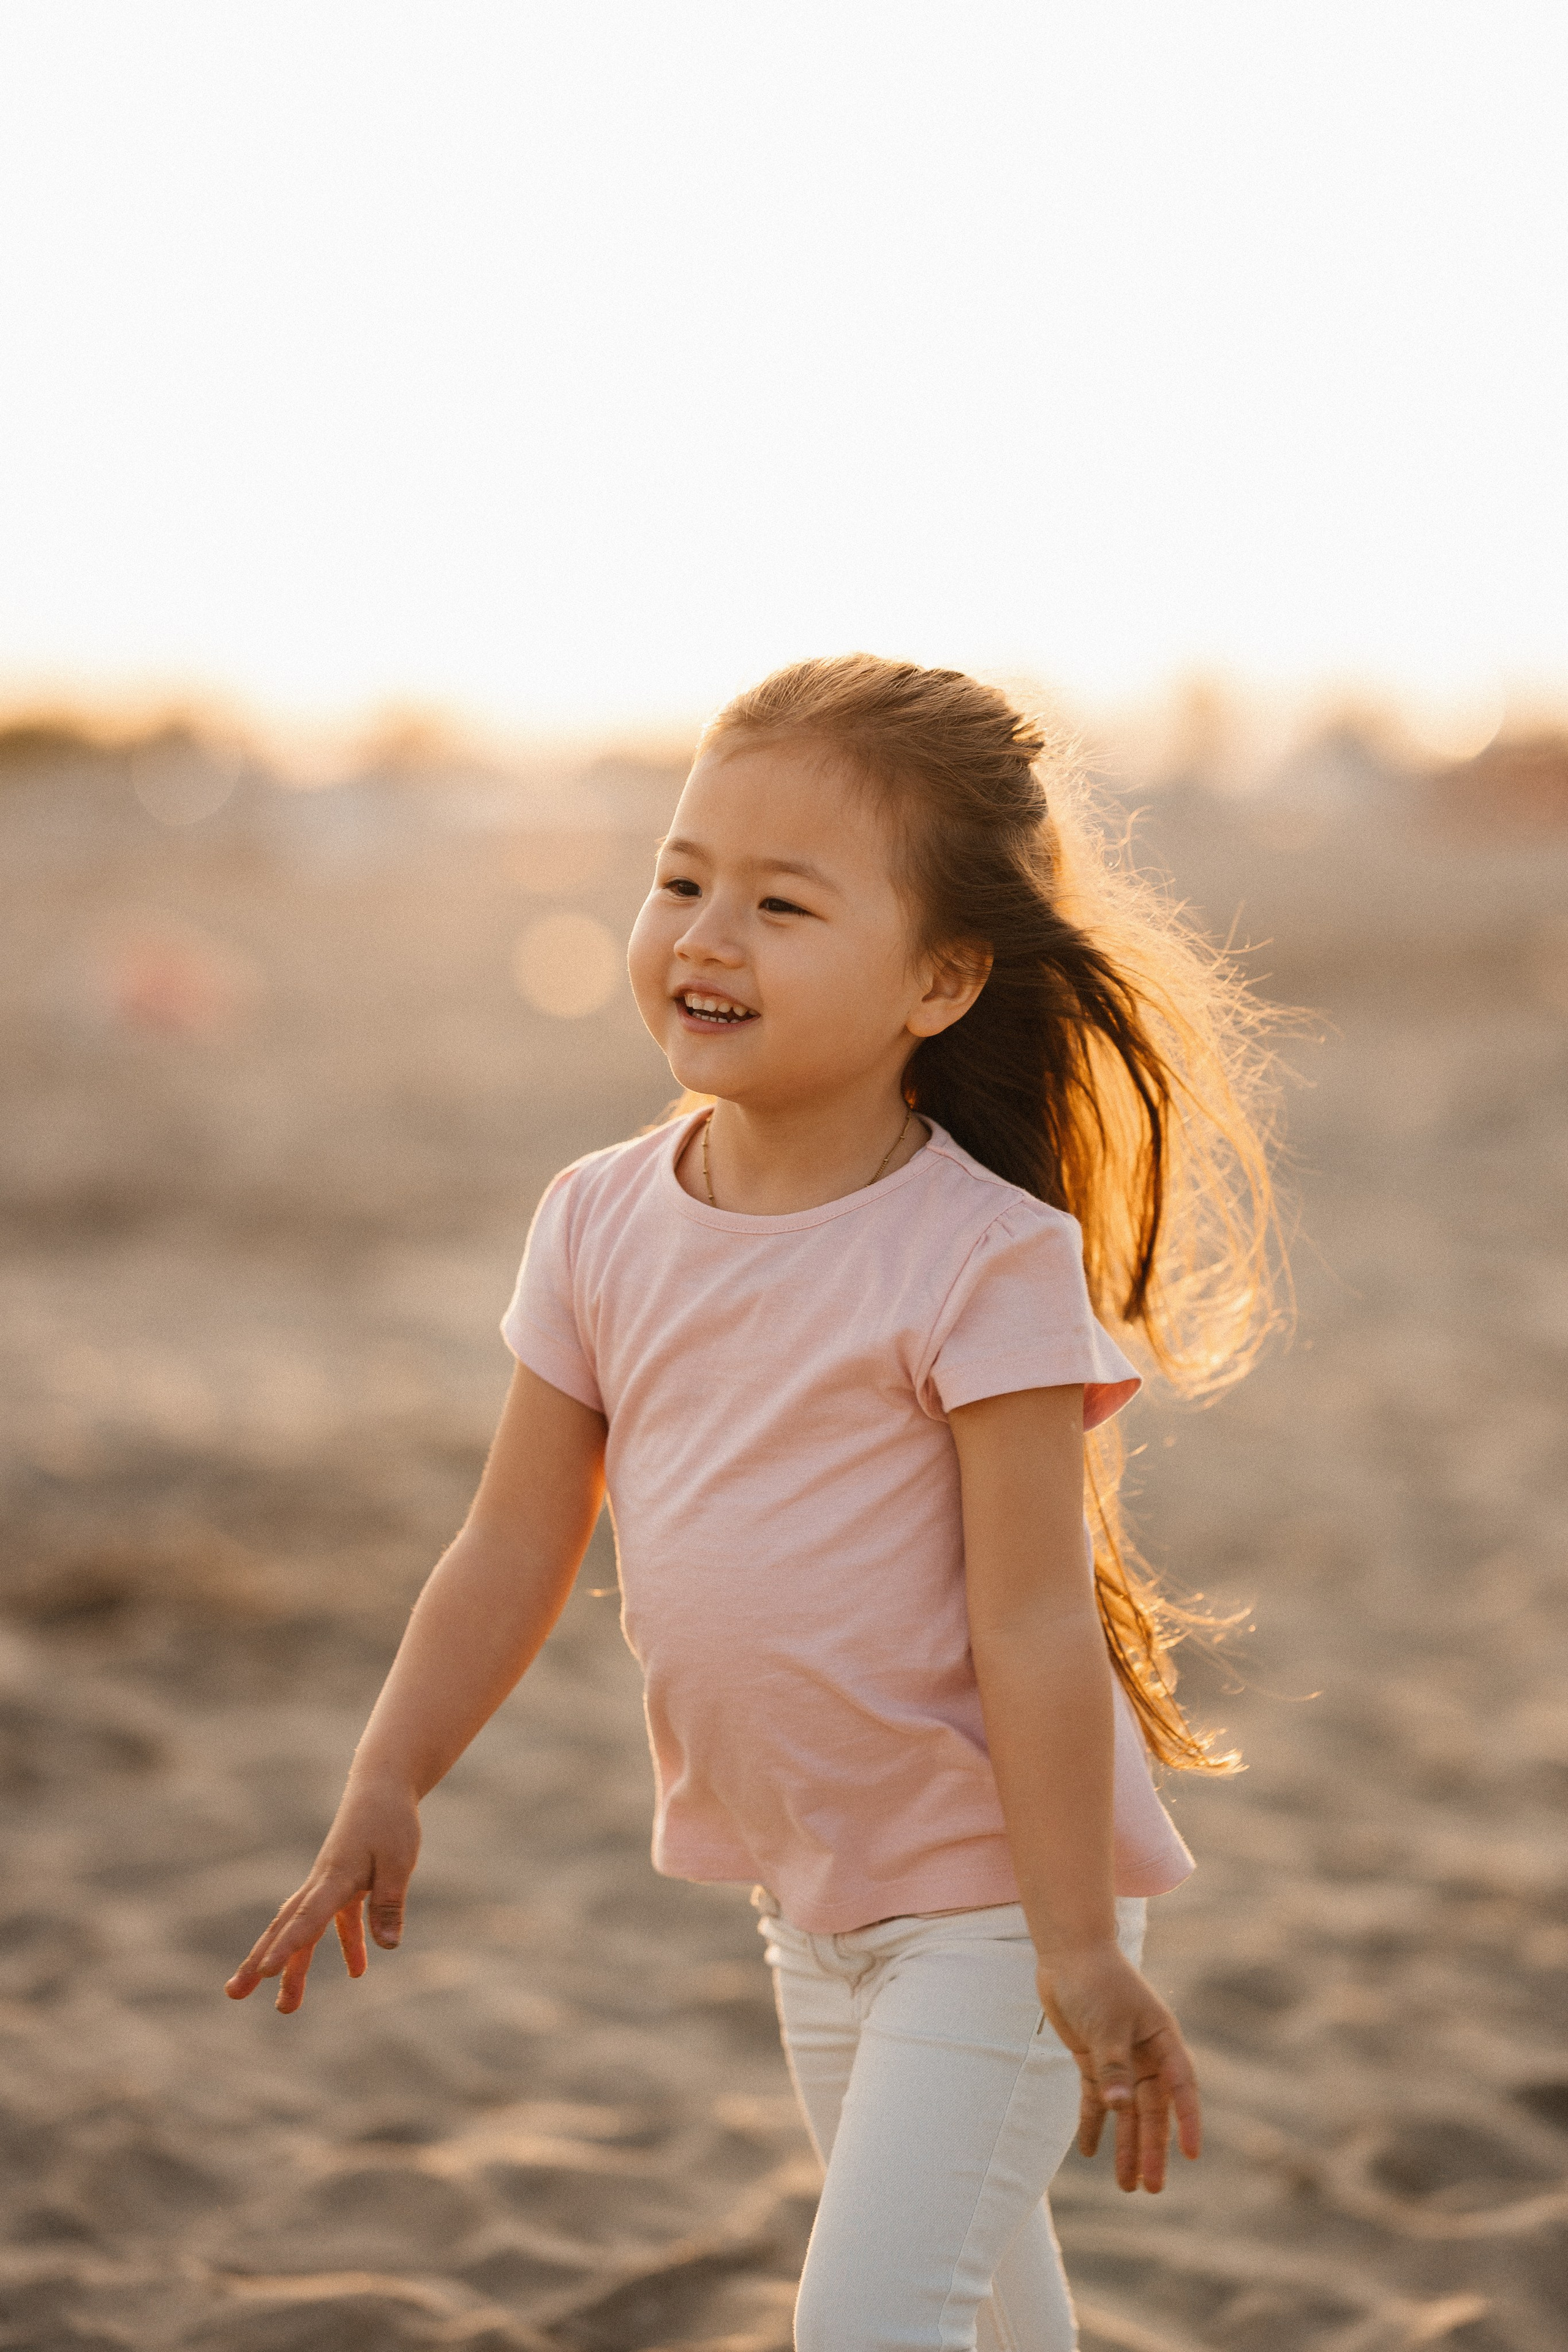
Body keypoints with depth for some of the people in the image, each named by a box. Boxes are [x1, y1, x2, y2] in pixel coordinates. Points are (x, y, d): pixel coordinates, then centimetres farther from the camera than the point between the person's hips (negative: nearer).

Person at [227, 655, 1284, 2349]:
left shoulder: (985, 1260, -22)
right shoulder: (604, 1223, -4)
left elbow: (1035, 1620, -21)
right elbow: (516, 1548, 3)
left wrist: (1078, 1948, -19)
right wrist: (385, 1793, -3)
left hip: (988, 1895, -6)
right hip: (804, 1884, 7)